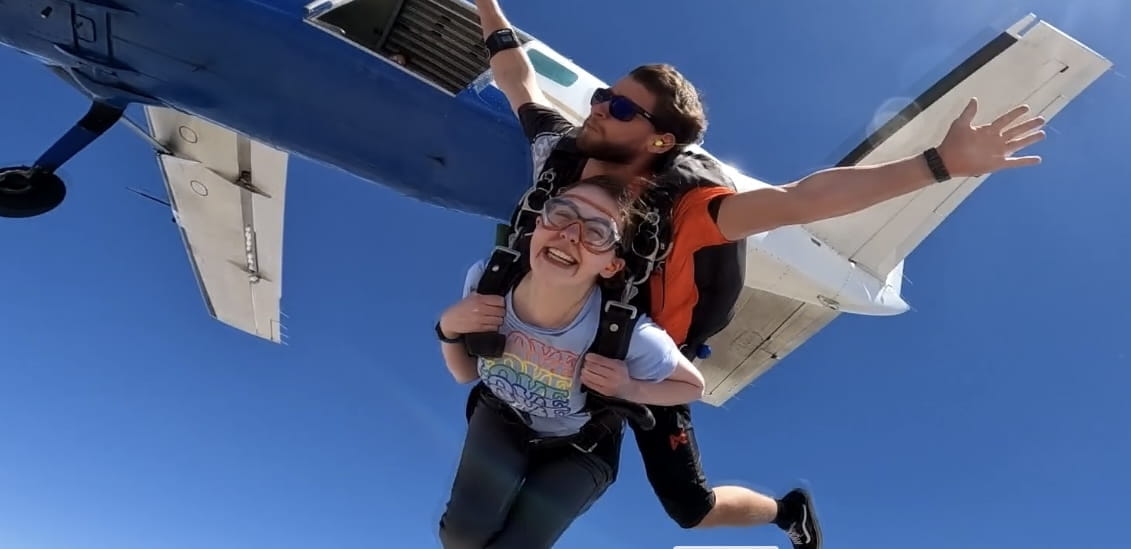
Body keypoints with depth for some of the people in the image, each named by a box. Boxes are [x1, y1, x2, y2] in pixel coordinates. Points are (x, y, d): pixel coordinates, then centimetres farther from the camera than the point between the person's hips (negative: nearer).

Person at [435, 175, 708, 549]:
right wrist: (448, 328, -28)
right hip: (502, 419, 2)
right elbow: (465, 373, -8)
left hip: (581, 448, -1)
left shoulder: (629, 334, -38)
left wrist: (628, 389, -32)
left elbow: (693, 386, -14)